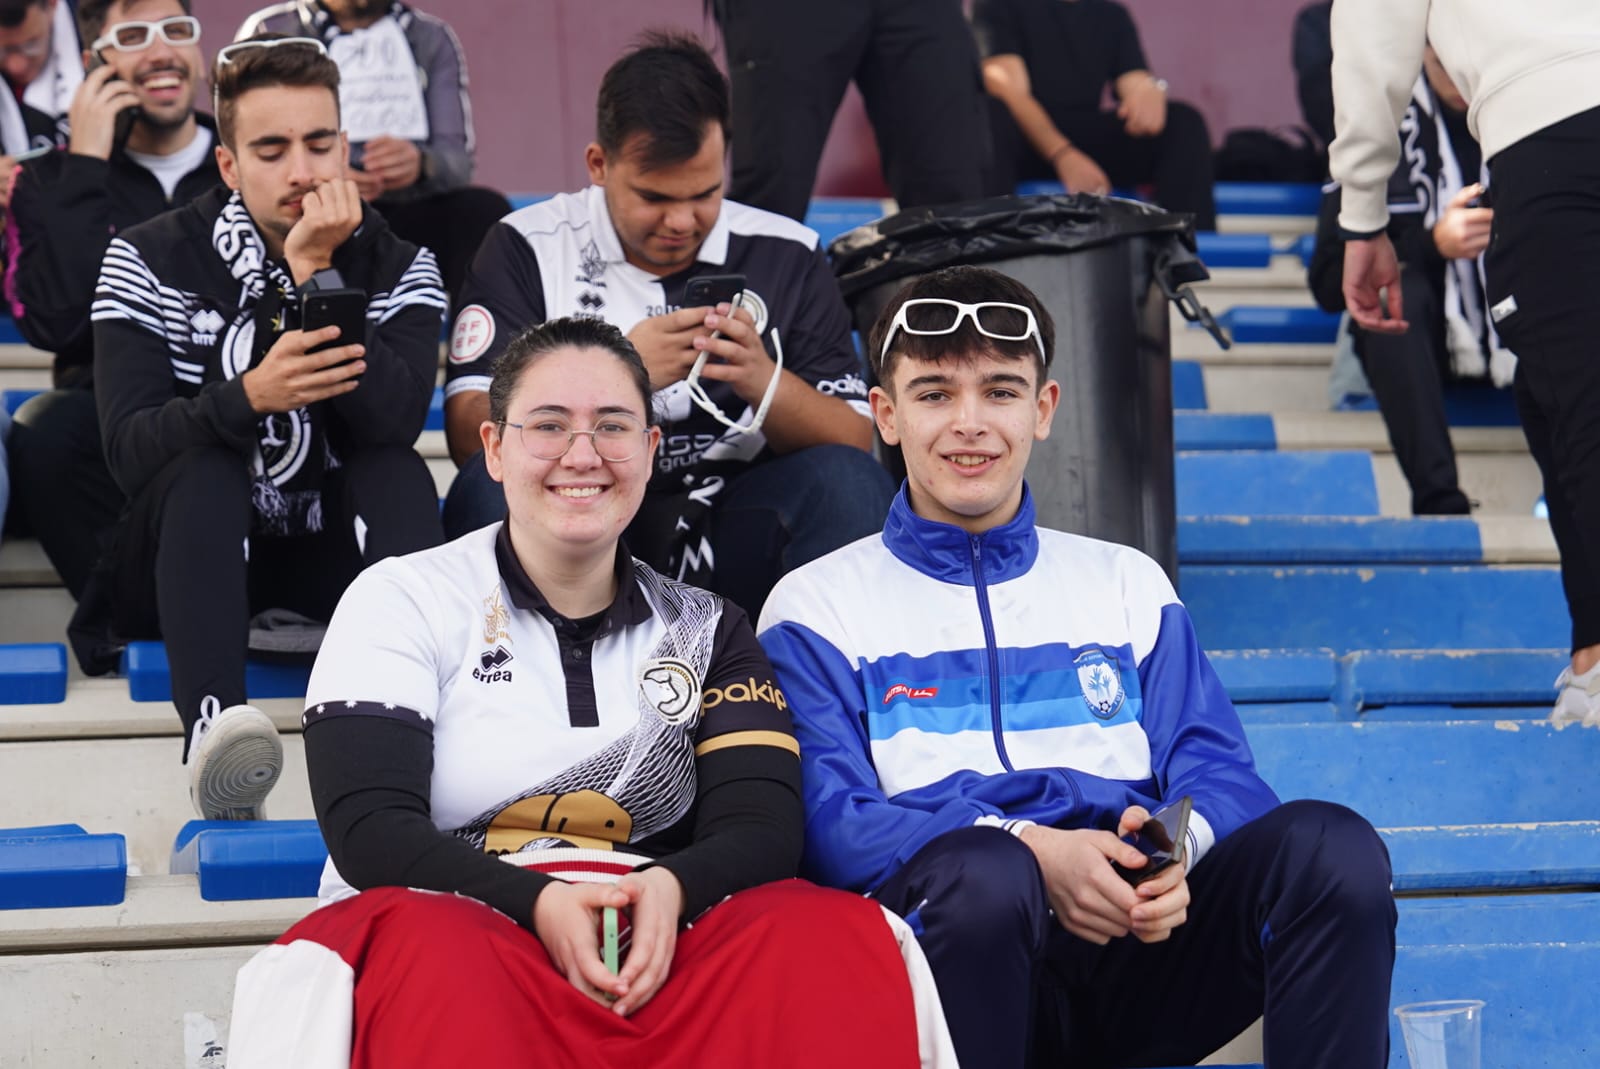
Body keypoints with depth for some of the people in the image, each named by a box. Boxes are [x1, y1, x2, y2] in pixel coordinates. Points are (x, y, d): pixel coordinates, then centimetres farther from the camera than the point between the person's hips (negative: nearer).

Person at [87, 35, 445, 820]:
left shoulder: (399, 268, -3)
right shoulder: (149, 262, -7)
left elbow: (394, 418, -22)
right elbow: (128, 449, -19)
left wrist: (316, 274, -28)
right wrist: (249, 397, -37)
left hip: (335, 552, 2)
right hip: (194, 552, -1)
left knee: (398, 470, -26)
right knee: (203, 465, -31)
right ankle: (211, 724, -54)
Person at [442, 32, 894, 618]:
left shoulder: (785, 256, 7)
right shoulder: (528, 250, 3)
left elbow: (854, 441, 2)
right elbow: (469, 435, -8)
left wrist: (764, 381, -19)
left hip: (728, 541, 1)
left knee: (850, 486, -25)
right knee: (491, 491, -31)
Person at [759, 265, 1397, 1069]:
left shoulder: (1126, 584, 23)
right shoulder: (817, 606, 12)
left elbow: (1217, 775, 12)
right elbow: (829, 821, -3)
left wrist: (1174, 848, -14)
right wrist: (1030, 849, -20)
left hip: (1136, 941, 3)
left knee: (1332, 847, -24)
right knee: (984, 871, -38)